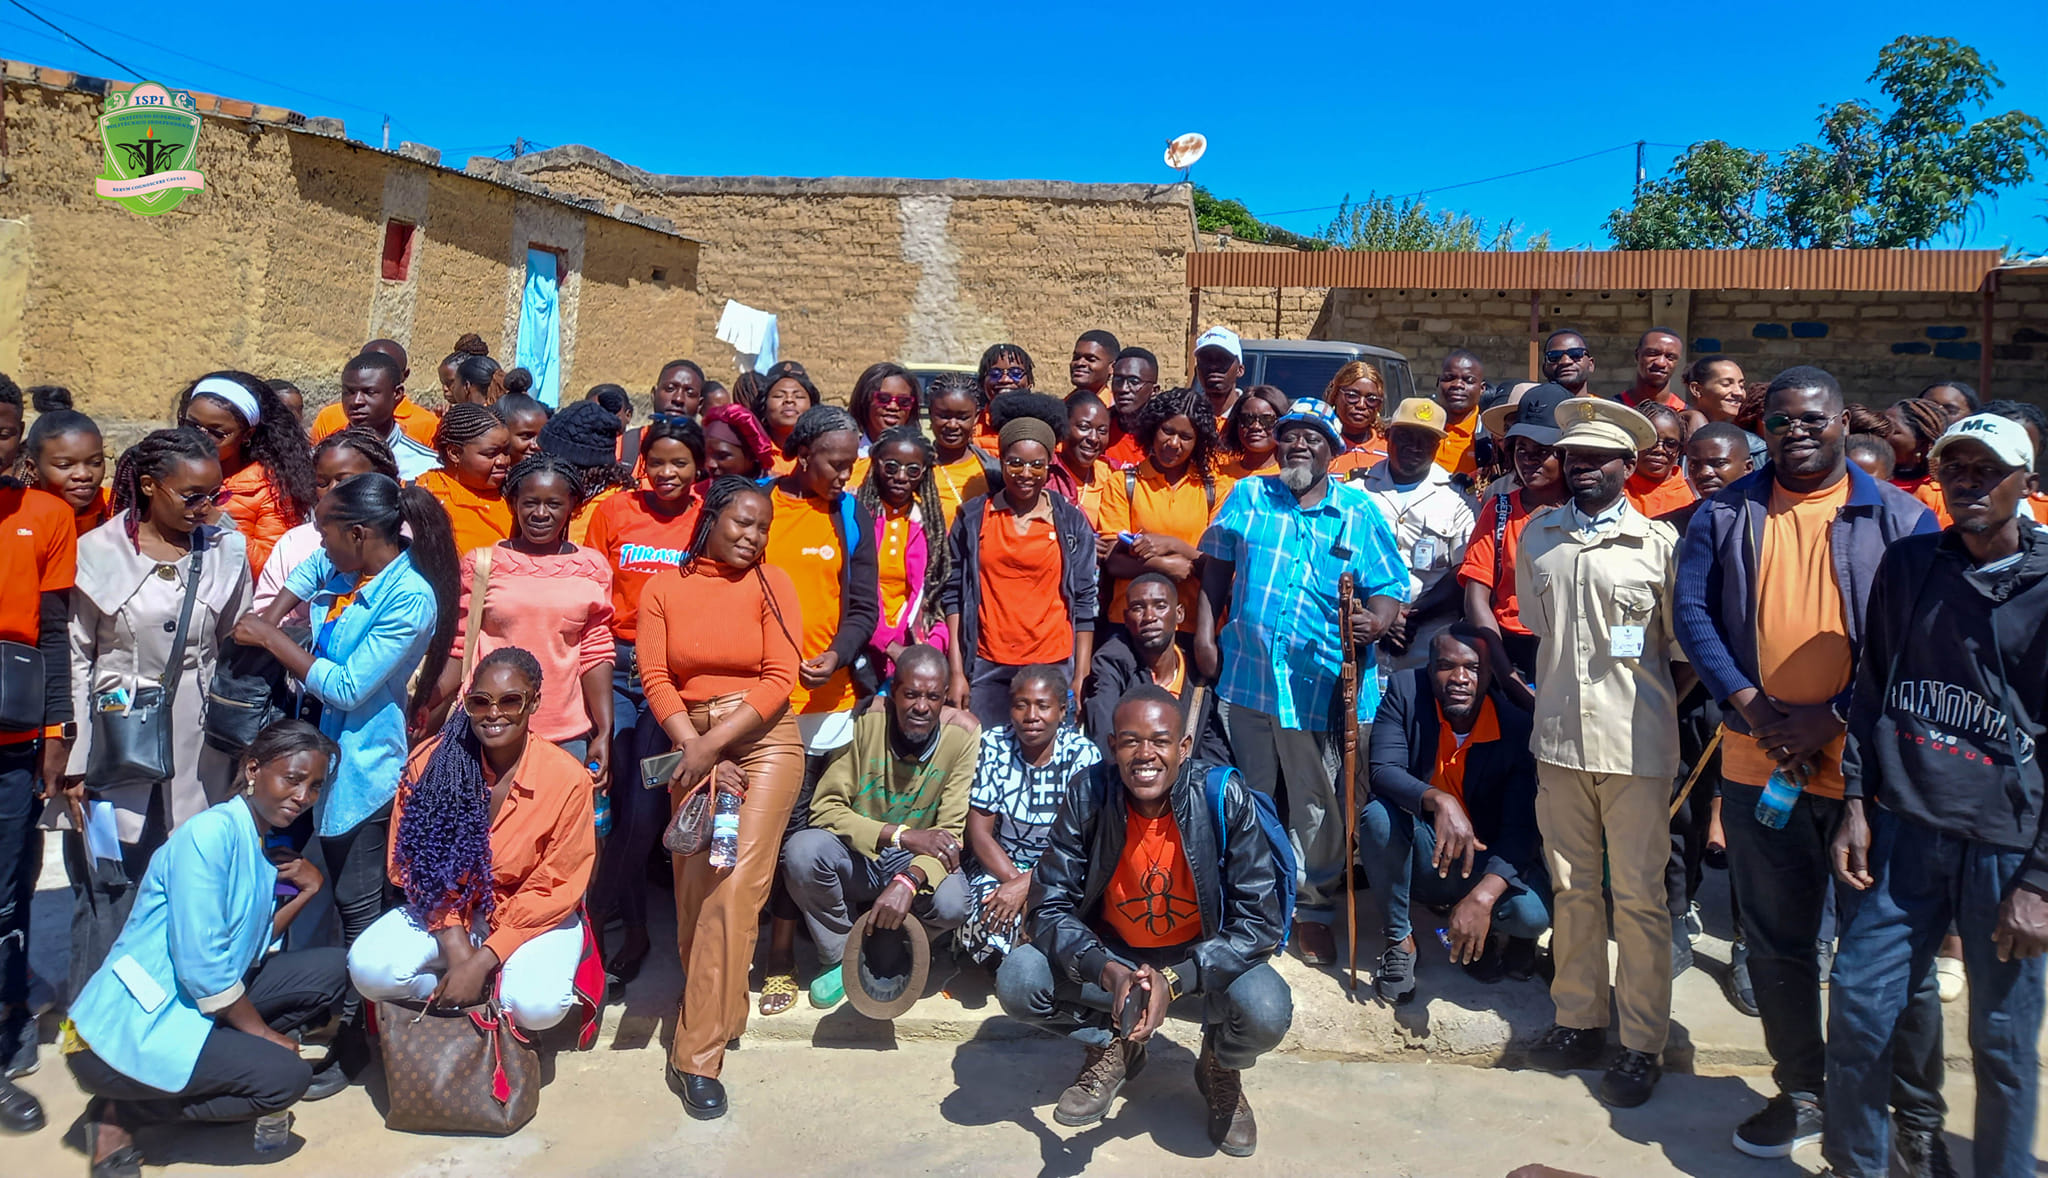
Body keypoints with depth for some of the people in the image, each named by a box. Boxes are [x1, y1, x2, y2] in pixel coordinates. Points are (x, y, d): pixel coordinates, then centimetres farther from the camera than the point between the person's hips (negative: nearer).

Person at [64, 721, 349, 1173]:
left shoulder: (262, 844, 8)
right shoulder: (210, 833, -20)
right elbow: (201, 967, -22)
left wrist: (306, 892, -2)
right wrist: (263, 1033, -11)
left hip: (196, 1008, 9)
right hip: (127, 1030, -9)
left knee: (328, 968, 3)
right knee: (285, 1076, -20)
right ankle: (120, 1115, -3)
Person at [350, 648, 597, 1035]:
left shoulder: (567, 778, -19)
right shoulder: (431, 761, -13)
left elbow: (553, 888, -13)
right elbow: (415, 865, -6)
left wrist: (482, 961, -19)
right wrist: (457, 948, -18)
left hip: (533, 917, -2)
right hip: (447, 912, 2)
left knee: (537, 1004, -30)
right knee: (369, 968, -25)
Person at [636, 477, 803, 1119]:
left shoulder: (770, 583, 2)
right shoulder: (663, 588, 8)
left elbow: (779, 679, -6)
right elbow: (655, 677, 1)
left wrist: (712, 744, -13)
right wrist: (695, 749, -10)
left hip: (763, 739, -2)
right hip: (692, 745, 3)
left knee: (734, 885, -10)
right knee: (694, 883, 1)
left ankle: (698, 1054, -4)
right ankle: (714, 1008, 24)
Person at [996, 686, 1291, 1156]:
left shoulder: (1226, 799, -22)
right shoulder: (1088, 795, -18)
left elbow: (1261, 920, -20)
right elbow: (1051, 906, -14)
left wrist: (1176, 981, -33)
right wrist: (1106, 971, -33)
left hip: (1200, 960, -1)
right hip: (1111, 956, 2)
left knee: (1266, 1010, -31)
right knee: (1017, 979, -23)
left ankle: (1220, 1068, 9)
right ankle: (1111, 1048, 11)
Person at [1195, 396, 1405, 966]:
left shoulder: (1359, 511, 2)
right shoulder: (1248, 495, 8)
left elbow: (1389, 589, 0)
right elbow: (1217, 565, 13)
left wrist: (1374, 622, -21)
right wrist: (1205, 633, 5)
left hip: (1326, 684, -2)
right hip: (1249, 675, 2)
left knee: (1318, 807, 5)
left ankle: (1313, 910, 23)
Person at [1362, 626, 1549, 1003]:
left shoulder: (1518, 727, -16)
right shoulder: (1405, 692, -13)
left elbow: (1521, 828, -22)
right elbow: (1384, 771, -23)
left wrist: (1483, 896, -38)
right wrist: (1439, 800, -44)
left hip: (1485, 864, 0)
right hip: (1420, 858, 1)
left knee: (1533, 911, -30)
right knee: (1378, 815, -31)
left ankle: (1495, 932, 10)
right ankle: (1399, 938, -8)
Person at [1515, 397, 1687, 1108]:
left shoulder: (1659, 541, -1)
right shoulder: (1538, 536, 9)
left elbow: (1684, 650, 3)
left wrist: (1653, 708, -1)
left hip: (1636, 745, -3)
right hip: (1559, 738, 3)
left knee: (1638, 896, 3)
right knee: (1572, 887, 12)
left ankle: (1642, 1044, 16)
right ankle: (1578, 1018, 26)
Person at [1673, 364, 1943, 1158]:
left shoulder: (1899, 519, 2)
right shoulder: (1724, 516, 6)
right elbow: (1693, 613, -2)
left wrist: (1831, 719, -14)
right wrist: (1757, 710, -12)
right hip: (1757, 765, 2)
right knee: (1776, 941, 11)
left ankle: (1919, 1113, 26)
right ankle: (1801, 1095, 29)